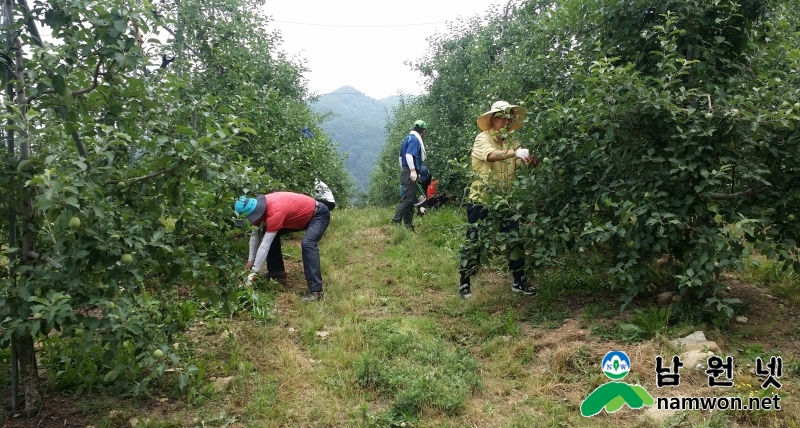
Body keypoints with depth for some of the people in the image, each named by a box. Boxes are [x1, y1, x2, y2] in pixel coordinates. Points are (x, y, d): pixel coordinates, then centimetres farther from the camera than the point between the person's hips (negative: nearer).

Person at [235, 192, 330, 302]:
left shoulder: (275, 212, -37)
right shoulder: (260, 205, -12)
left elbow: (265, 245, -35)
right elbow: (255, 235, -2)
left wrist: (254, 271, -31)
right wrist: (251, 260, -6)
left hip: (318, 214, -9)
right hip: (302, 216, 9)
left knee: (307, 244, -32)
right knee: (270, 235, 7)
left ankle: (316, 291, -32)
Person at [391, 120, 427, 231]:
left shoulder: (409, 138, 18)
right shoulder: (415, 140, -11)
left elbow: (401, 157, 23)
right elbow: (409, 155, -25)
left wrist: (403, 170, 28)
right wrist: (413, 170, -27)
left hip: (405, 172, 10)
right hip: (410, 174, -10)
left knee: (411, 200, 12)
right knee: (407, 199, -12)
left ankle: (408, 225, 15)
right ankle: (395, 223, -14)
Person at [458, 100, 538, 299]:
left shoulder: (512, 143, 7)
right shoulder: (482, 138, -9)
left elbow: (522, 165, -8)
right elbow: (491, 155, -31)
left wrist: (531, 160, -30)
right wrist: (515, 152, -46)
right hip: (481, 201, -5)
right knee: (474, 242, 0)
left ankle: (519, 281, 21)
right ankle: (464, 283, 12)